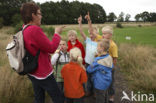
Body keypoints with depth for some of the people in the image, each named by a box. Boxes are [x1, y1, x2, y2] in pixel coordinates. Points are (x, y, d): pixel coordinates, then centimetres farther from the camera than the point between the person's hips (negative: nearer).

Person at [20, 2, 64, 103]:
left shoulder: (24, 30, 3)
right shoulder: (35, 29, -26)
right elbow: (51, 48, -20)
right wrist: (57, 33, -8)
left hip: (33, 73, 9)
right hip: (43, 74, -9)